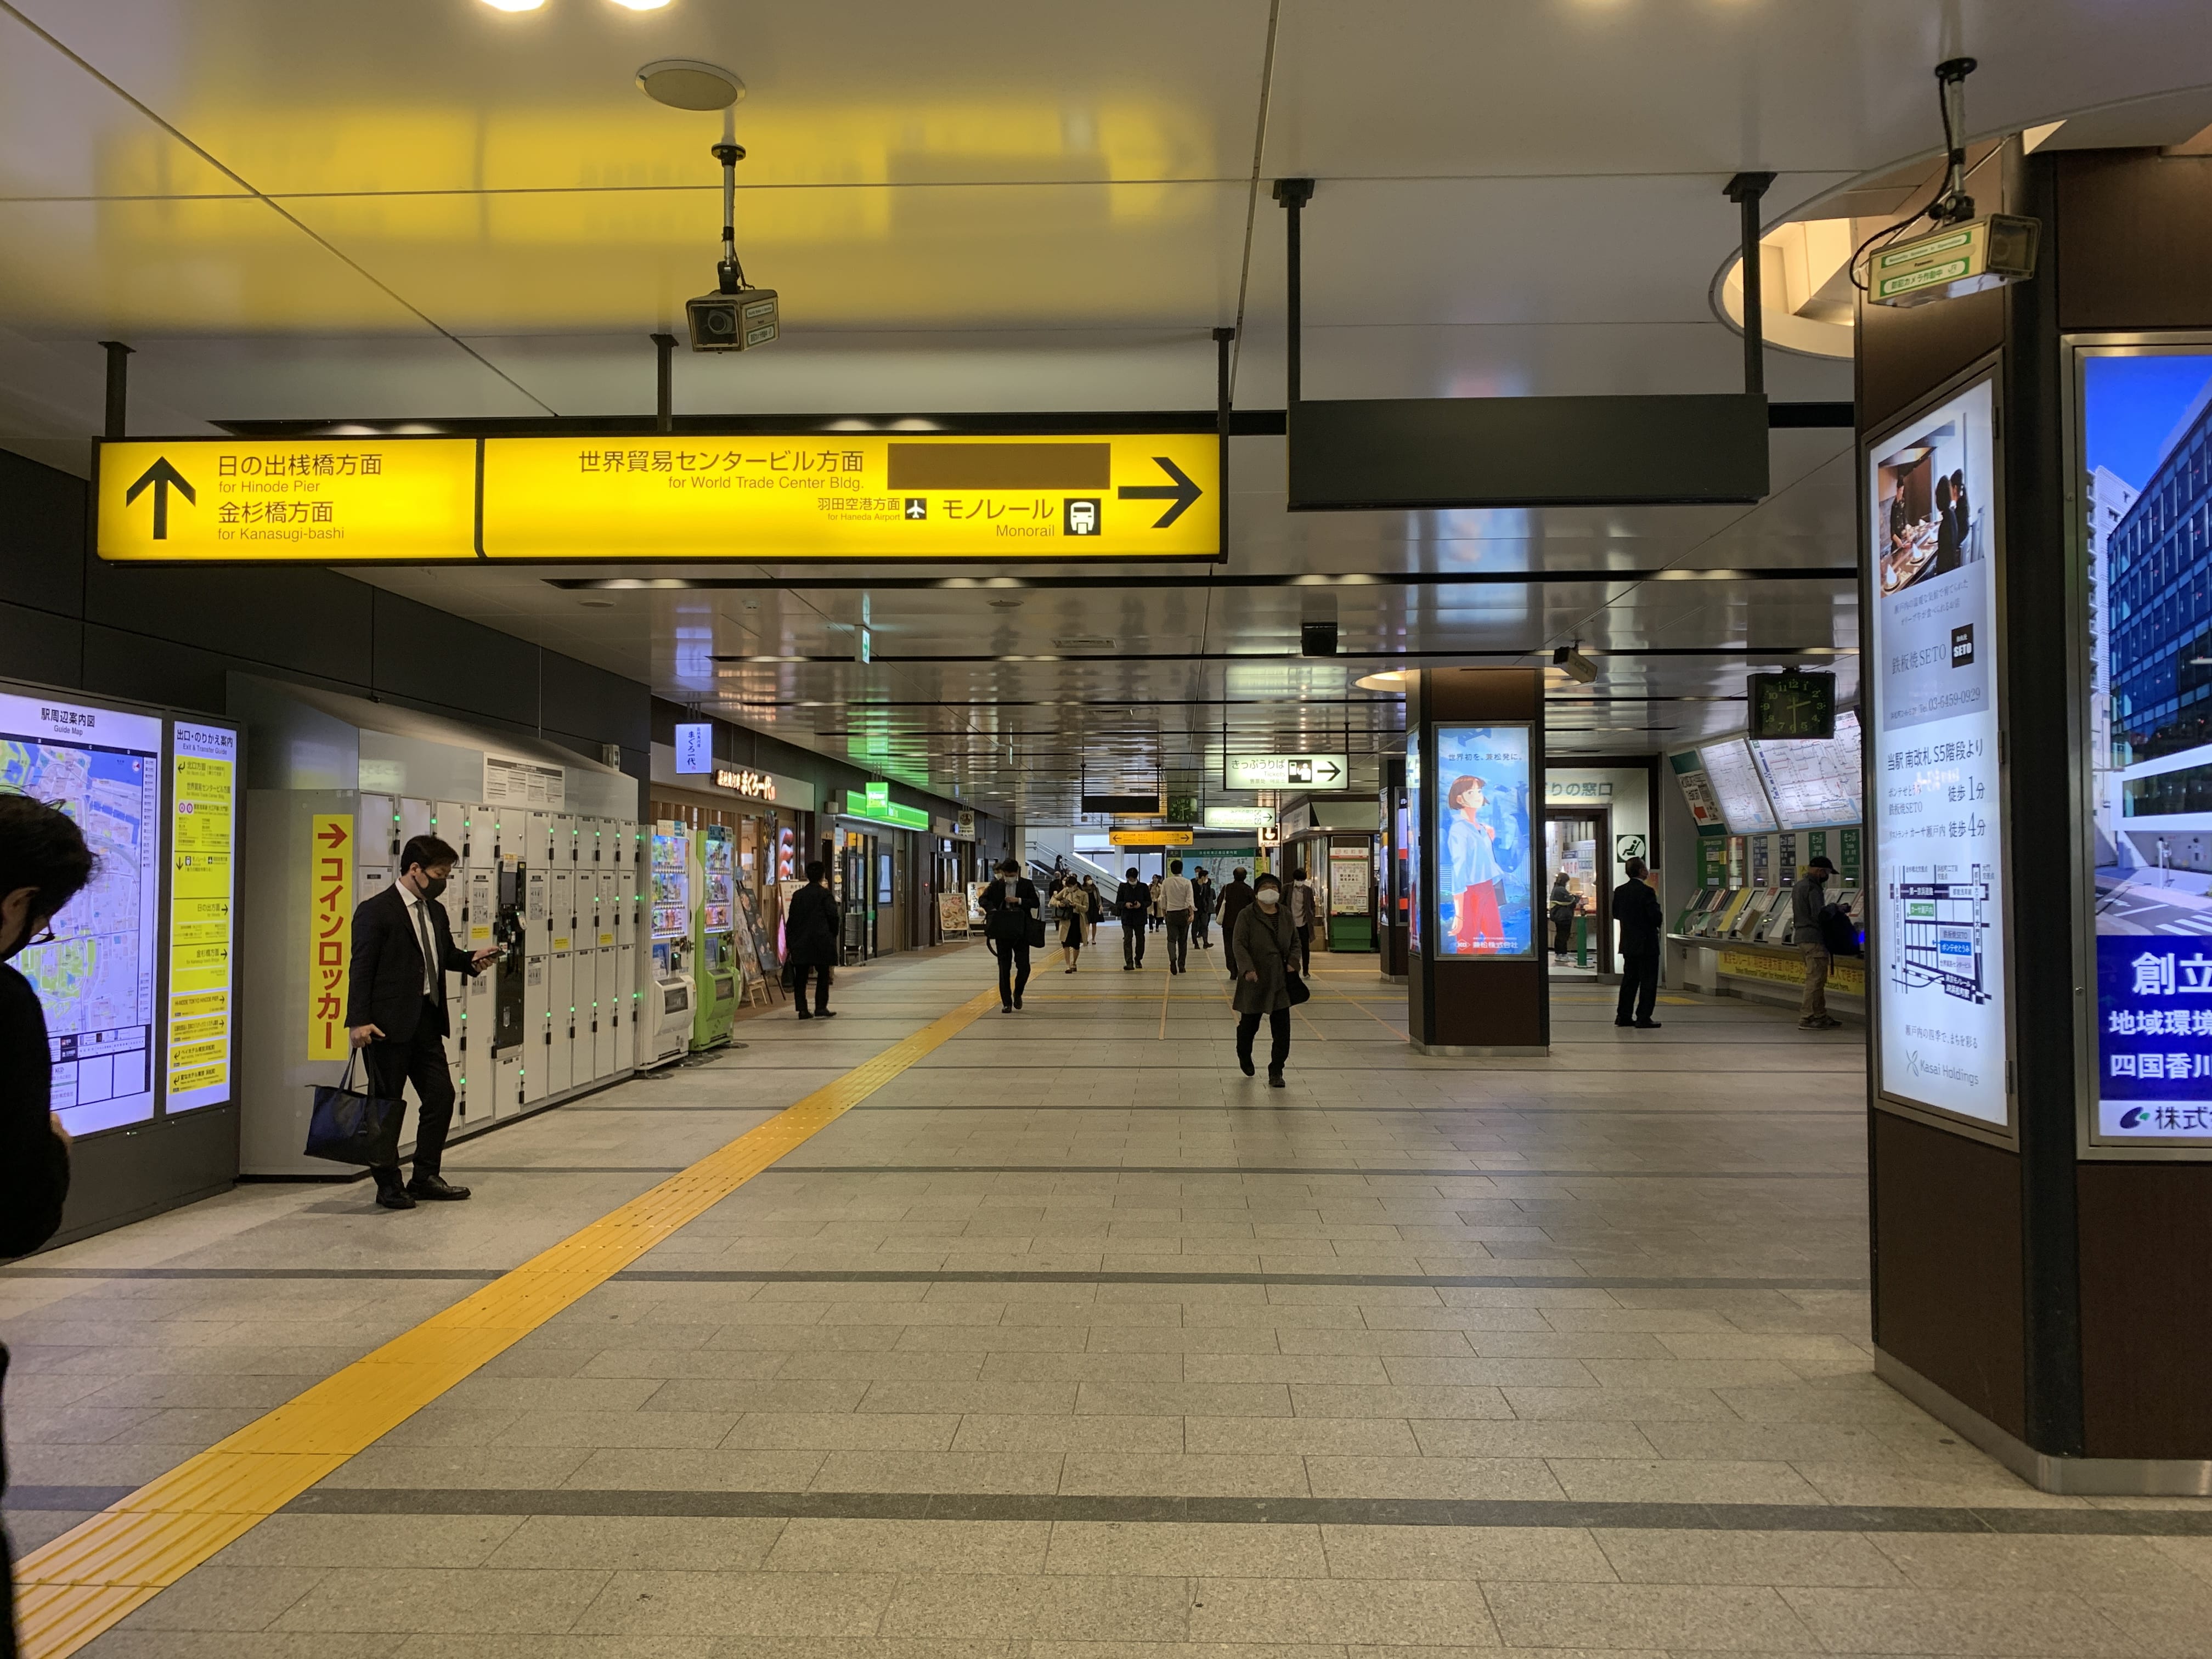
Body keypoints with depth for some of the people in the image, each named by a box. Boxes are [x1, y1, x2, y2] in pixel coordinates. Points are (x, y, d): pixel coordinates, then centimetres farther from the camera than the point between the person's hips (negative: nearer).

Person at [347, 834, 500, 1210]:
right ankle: (388, 1185, 13)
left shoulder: (436, 911, 14)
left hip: (427, 1021, 8)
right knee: (386, 1105, 3)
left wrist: (472, 959, 4)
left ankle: (426, 1177, 21)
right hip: (389, 1024, -8)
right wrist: (359, 1021, -20)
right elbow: (361, 969, -13)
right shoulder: (375, 911, -10)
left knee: (441, 1096, 9)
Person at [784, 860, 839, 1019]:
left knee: (801, 977, 5)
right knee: (823, 975, 6)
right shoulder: (826, 894, -6)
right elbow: (833, 917, -8)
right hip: (821, 941, -4)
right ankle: (821, 1007, 4)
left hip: (800, 942, 4)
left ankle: (802, 1009, 2)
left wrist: (790, 941, 12)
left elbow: (791, 920, 8)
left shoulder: (797, 895, 8)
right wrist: (834, 934, 9)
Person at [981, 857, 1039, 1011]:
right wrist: (992, 909, -16)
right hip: (1002, 933, 1)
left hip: (1021, 932, -1)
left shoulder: (1027, 885, 2)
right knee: (1004, 969, 4)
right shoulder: (996, 886, 3)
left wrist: (1018, 900, -17)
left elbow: (1035, 903, -5)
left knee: (1024, 966, -4)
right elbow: (984, 899, 2)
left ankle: (1017, 993, 24)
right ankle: (1006, 1003, 11)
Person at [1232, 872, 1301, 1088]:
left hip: (1280, 980, 3)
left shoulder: (1286, 914, 9)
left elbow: (1295, 941, 17)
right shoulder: (1247, 915, -6)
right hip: (1255, 979, -3)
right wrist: (1248, 968, -23)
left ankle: (1276, 1072, 6)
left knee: (1282, 1029, -2)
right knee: (1249, 1023, 10)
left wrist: (1293, 961, -1)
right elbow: (1238, 944, -11)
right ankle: (1244, 1056, 41)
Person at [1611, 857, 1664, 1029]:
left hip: (1628, 944, 7)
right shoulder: (1646, 892, -18)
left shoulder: (1619, 891, 4)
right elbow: (1656, 916, -19)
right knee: (1648, 981, 0)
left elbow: (1615, 914, 11)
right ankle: (1643, 1018, -2)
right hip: (1646, 944, -7)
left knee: (1629, 979, 15)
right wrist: (1661, 919, 3)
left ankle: (1624, 1015, 17)